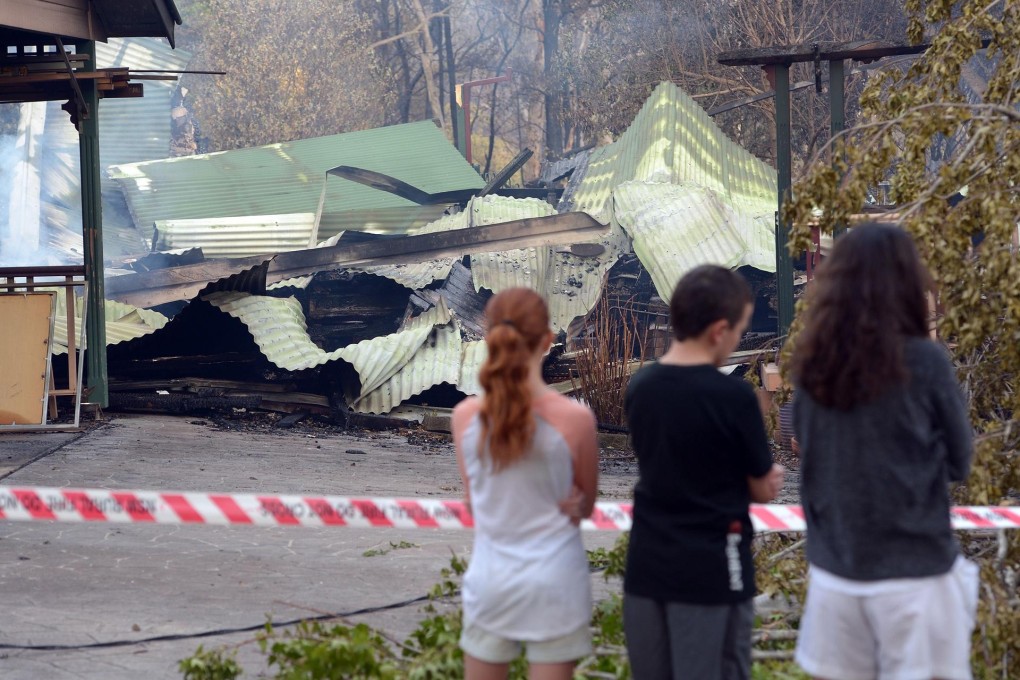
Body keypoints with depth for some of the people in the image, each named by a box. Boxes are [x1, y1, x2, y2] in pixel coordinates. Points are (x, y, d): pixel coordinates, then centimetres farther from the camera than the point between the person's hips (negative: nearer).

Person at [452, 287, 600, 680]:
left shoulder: (466, 416, -7)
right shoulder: (575, 419, -13)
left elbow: (475, 501, 7)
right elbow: (587, 505, 2)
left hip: (490, 578, 2)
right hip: (555, 580, -2)